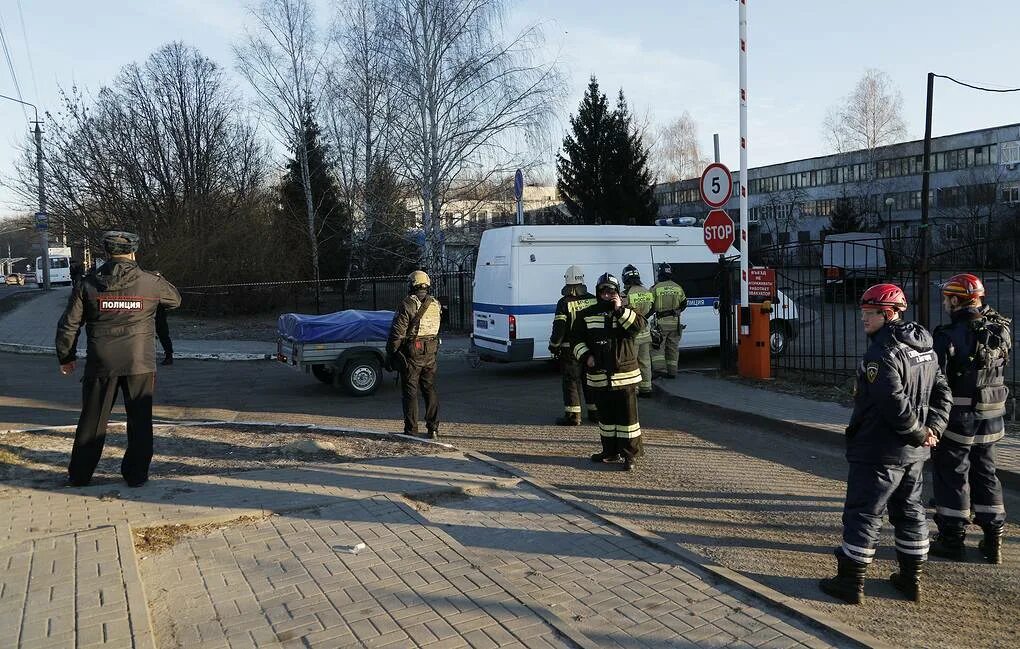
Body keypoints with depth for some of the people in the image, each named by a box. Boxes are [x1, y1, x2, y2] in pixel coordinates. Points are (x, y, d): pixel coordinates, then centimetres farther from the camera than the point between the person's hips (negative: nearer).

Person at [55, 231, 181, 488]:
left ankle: (79, 474, 22)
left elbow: (68, 325, 3)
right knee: (140, 420, 9)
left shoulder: (87, 283, 0)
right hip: (140, 363, -1)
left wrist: (66, 357, 15)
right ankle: (136, 474, 13)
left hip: (100, 363, 1)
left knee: (92, 420, 13)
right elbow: (175, 300, 17)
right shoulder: (151, 283, -3)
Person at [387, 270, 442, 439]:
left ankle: (411, 430, 6)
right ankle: (433, 428, 13)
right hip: (430, 354, 5)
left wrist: (391, 352, -2)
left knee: (410, 391, 3)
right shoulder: (435, 304, 6)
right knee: (430, 390, 12)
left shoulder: (407, 305, -13)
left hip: (411, 354, -5)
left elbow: (397, 332, -12)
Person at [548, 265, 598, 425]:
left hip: (570, 349, -5)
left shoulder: (564, 303, -12)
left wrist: (554, 346, -3)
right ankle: (595, 412, 23)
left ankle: (573, 415, -1)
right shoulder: (593, 300, 3)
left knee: (571, 381, 1)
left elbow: (559, 328, -15)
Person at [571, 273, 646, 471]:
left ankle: (630, 455, 7)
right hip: (598, 376, 3)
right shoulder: (586, 315, 7)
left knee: (627, 416, -1)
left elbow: (639, 326, -17)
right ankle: (610, 451, 28)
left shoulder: (627, 312, 3)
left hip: (625, 376, -3)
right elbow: (577, 339, 8)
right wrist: (586, 356, -7)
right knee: (605, 416, 14)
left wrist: (619, 310, -20)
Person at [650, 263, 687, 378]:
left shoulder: (655, 288, -7)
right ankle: (672, 371, 14)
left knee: (658, 346, 2)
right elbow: (684, 304, 15)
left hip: (661, 321, -4)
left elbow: (650, 306, -4)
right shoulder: (678, 288, 7)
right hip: (675, 322, 4)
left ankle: (659, 368, -13)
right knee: (673, 347, 11)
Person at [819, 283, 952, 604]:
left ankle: (850, 582, 8)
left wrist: (918, 433, -12)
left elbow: (894, 404, -26)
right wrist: (932, 429, 3)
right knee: (910, 511, 18)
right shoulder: (926, 349, 10)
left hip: (878, 452, -9)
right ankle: (911, 578, 28)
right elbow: (943, 393, 12)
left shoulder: (882, 354, -21)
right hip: (913, 454, 9)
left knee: (862, 514, 1)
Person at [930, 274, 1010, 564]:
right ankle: (993, 540, 25)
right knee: (986, 473, 18)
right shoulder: (1001, 330, 0)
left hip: (957, 417, -6)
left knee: (952, 475, 6)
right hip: (991, 416, 6)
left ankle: (952, 540, 14)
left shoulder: (949, 335, -19)